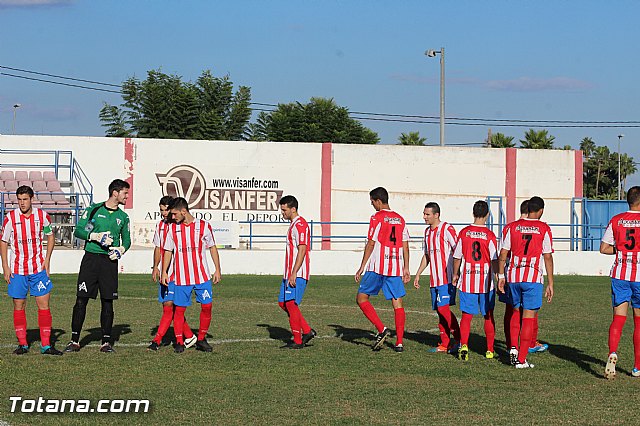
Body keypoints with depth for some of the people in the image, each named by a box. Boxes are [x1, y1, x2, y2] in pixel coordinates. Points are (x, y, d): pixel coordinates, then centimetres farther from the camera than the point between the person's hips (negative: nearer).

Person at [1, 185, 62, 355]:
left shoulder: (42, 216, -1)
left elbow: (50, 236, 14)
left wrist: (47, 259, 4)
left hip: (38, 268, 1)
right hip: (17, 270, 0)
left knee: (44, 304, -4)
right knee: (19, 306, 4)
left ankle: (46, 345, 0)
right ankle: (22, 344, 13)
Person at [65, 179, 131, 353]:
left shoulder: (123, 217, 12)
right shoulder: (93, 210, 2)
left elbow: (127, 239, 20)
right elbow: (78, 231, 0)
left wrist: (121, 249, -1)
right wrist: (96, 236, -13)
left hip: (109, 261, 2)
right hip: (91, 258, -2)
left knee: (107, 302, 2)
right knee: (81, 300, -3)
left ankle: (106, 342, 9)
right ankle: (74, 341, 2)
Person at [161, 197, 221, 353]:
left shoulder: (204, 226, 1)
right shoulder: (172, 228, 6)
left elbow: (213, 248, 7)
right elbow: (168, 251, 11)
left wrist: (217, 270, 4)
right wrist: (164, 272, 4)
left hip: (202, 275, -1)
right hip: (181, 277, 1)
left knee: (207, 306, -2)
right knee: (179, 308, -2)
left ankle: (201, 339, 12)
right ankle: (179, 342, 7)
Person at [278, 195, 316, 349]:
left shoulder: (300, 225, -13)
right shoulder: (294, 224, 19)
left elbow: (302, 250, -20)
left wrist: (294, 274, -22)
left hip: (297, 274, -10)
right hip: (290, 273, 10)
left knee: (291, 304, -8)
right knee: (283, 303, 11)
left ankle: (298, 341, -2)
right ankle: (307, 331, 14)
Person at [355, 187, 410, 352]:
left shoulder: (377, 218, -6)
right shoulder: (400, 219, 12)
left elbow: (371, 244, -8)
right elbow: (405, 246, 13)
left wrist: (362, 267, -4)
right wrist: (406, 269, 17)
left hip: (377, 267, -6)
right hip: (396, 268, 6)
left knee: (361, 298, 5)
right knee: (397, 303, 5)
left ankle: (381, 330, -8)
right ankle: (399, 342, 1)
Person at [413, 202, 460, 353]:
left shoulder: (446, 229, -9)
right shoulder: (428, 231, 16)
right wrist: (418, 274, 23)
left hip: (446, 278, -8)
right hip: (434, 278, 8)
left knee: (443, 308, -14)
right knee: (440, 311, 7)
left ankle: (458, 339, -3)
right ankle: (445, 344, 10)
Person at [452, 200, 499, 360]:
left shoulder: (464, 233, -1)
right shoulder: (489, 235, -8)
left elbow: (457, 257, 4)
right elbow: (495, 260, -7)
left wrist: (455, 275, 18)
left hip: (467, 280, 1)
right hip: (486, 281, -1)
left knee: (466, 316, 4)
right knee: (488, 316, 10)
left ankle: (464, 346, -13)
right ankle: (490, 350, 14)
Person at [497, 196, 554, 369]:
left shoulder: (513, 227, 7)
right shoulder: (544, 229, -1)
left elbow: (503, 254, 5)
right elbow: (548, 257, -2)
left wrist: (501, 276, 14)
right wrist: (550, 284, 1)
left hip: (513, 276, 3)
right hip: (533, 277, -3)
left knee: (516, 311, 22)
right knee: (528, 317, 0)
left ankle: (513, 347, 8)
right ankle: (521, 359, -1)